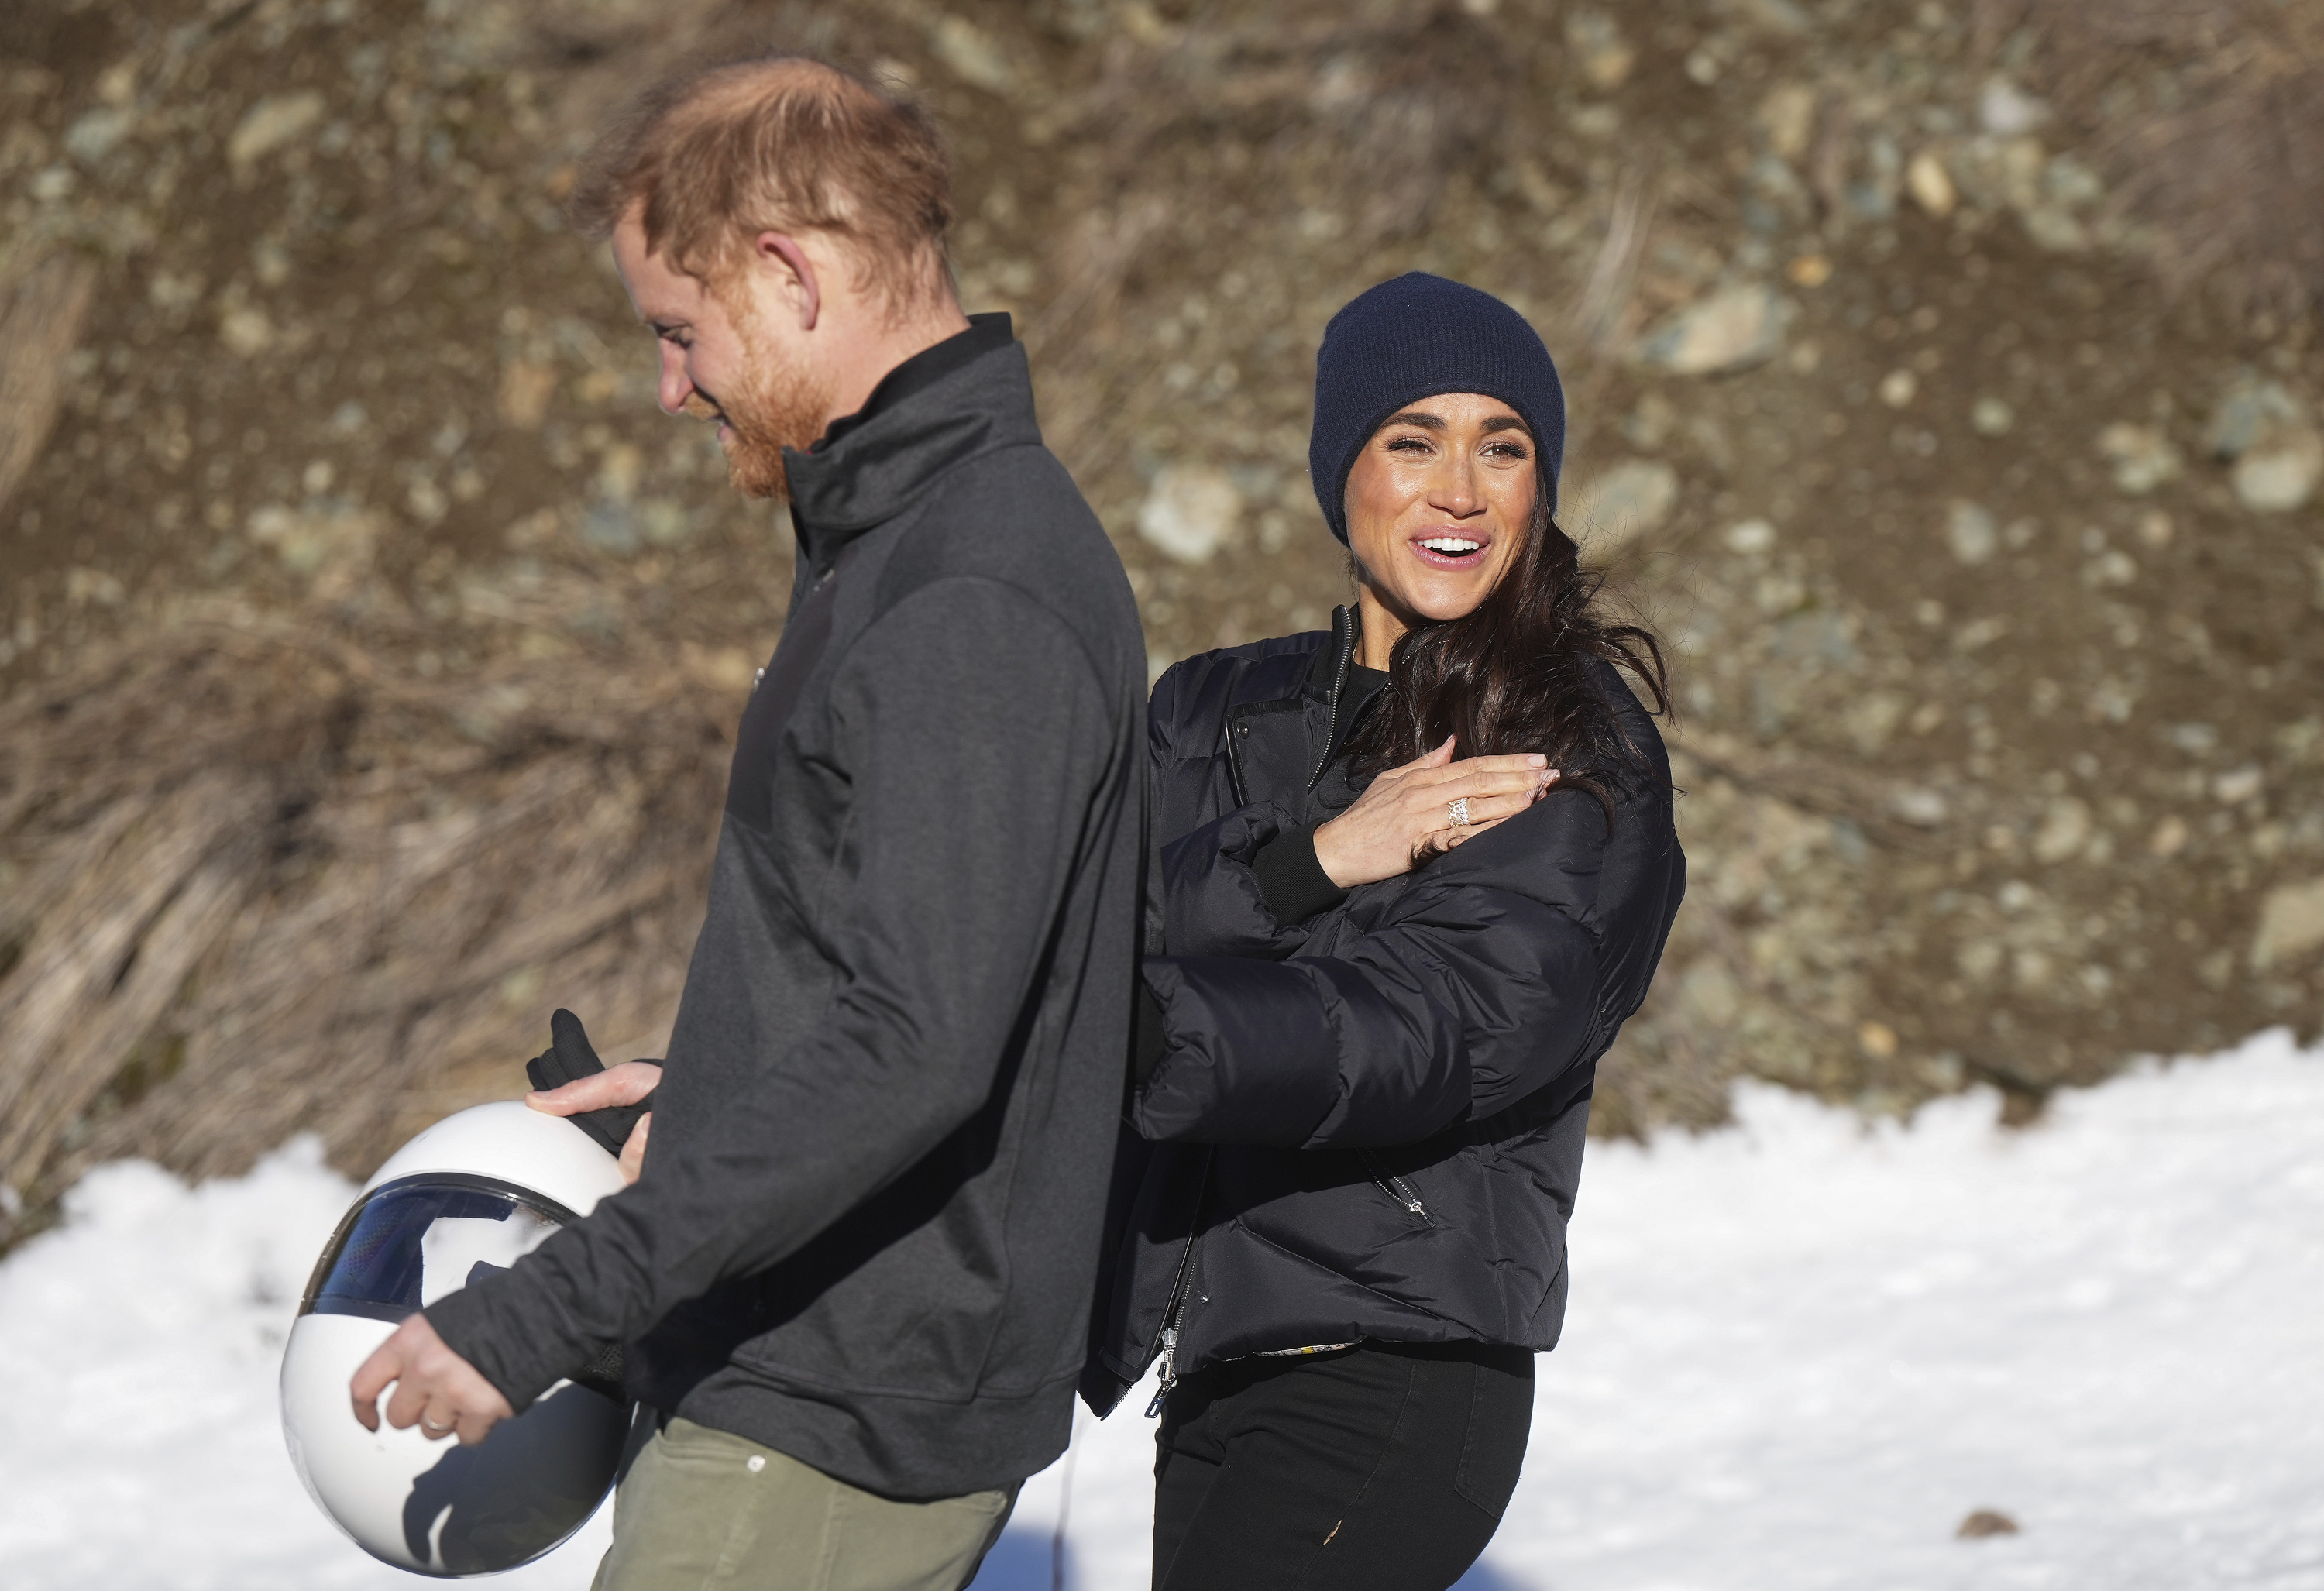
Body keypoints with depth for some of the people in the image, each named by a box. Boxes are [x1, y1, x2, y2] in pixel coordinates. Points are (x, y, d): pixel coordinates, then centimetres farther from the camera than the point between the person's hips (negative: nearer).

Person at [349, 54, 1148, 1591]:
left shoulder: (973, 602, -21)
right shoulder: (915, 530, 12)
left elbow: (914, 1050, -29)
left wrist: (542, 1314, -30)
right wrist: (702, 1084, 23)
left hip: (841, 1431, -10)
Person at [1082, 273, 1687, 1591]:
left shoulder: (1576, 762, -5)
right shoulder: (1217, 714, 14)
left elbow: (1426, 1033, -21)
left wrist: (1142, 1035, -36)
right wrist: (1311, 862, -18)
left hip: (1394, 1384, -6)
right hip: (1218, 1378, 6)